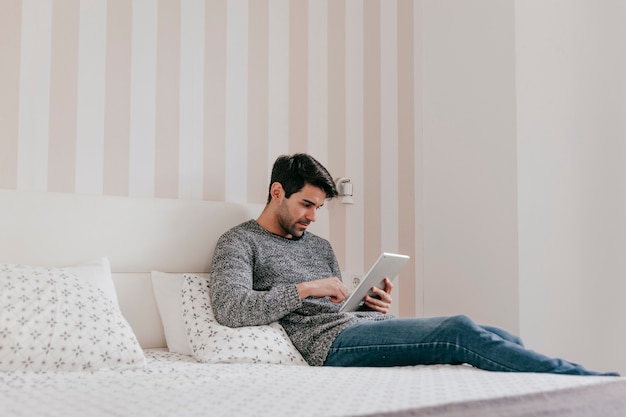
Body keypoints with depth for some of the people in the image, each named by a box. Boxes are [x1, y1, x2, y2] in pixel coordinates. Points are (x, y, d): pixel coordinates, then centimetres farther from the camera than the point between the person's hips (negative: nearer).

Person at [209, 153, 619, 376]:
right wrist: (306, 289, -14)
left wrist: (374, 305, 4)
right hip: (331, 341, -8)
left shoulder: (320, 246, 29)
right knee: (460, 331, -27)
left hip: (369, 324, 8)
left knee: (506, 340, -11)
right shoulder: (240, 242, 6)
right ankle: (588, 381, -28)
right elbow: (230, 307, -12)